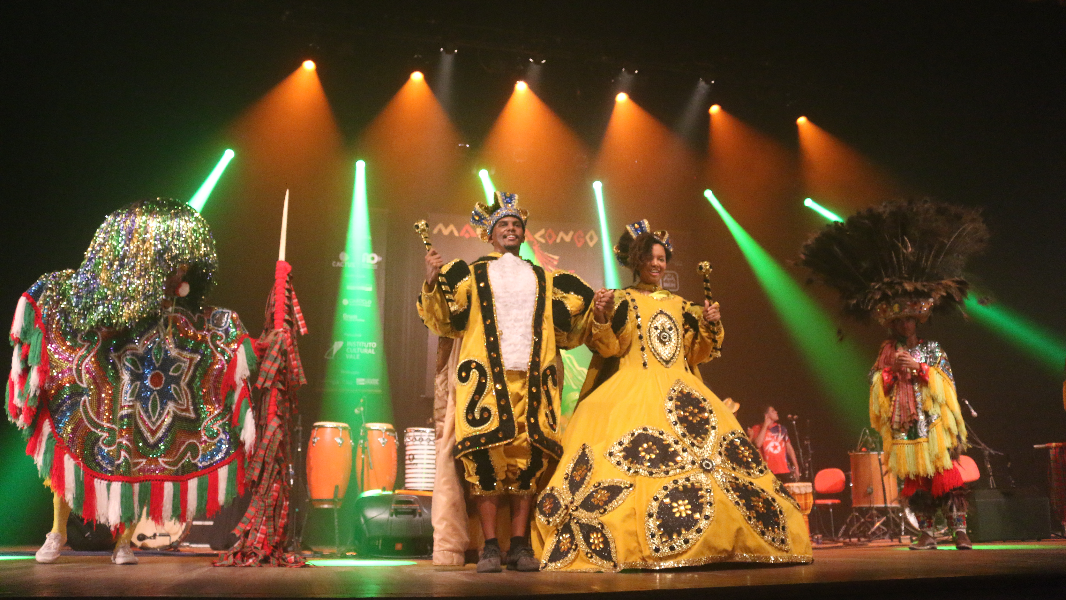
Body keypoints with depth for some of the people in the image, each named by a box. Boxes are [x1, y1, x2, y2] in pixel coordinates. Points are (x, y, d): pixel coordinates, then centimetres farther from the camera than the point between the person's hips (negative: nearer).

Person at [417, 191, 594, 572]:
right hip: (487, 379, -2)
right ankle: (490, 548, -2)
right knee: (486, 460, -9)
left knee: (528, 460, -2)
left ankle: (520, 546, 5)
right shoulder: (471, 276, 17)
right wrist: (432, 283, -8)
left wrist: (595, 309, 6)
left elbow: (568, 330, 21)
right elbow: (443, 323, 5)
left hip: (532, 382, 2)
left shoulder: (545, 281, 24)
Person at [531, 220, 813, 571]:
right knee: (633, 454, -24)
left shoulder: (680, 305, 20)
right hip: (632, 390, -4)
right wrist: (600, 318, -19)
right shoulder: (621, 300, 8)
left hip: (680, 390, 5)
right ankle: (635, 546, -21)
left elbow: (696, 353, 18)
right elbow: (608, 347, -3)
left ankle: (710, 542, -7)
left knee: (708, 445, -11)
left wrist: (710, 326, 2)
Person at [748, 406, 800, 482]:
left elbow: (789, 448, 19)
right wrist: (765, 425, -7)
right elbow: (758, 444, -14)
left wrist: (796, 467, 13)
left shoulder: (781, 428, 17)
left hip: (785, 470, 4)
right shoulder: (757, 429, 5)